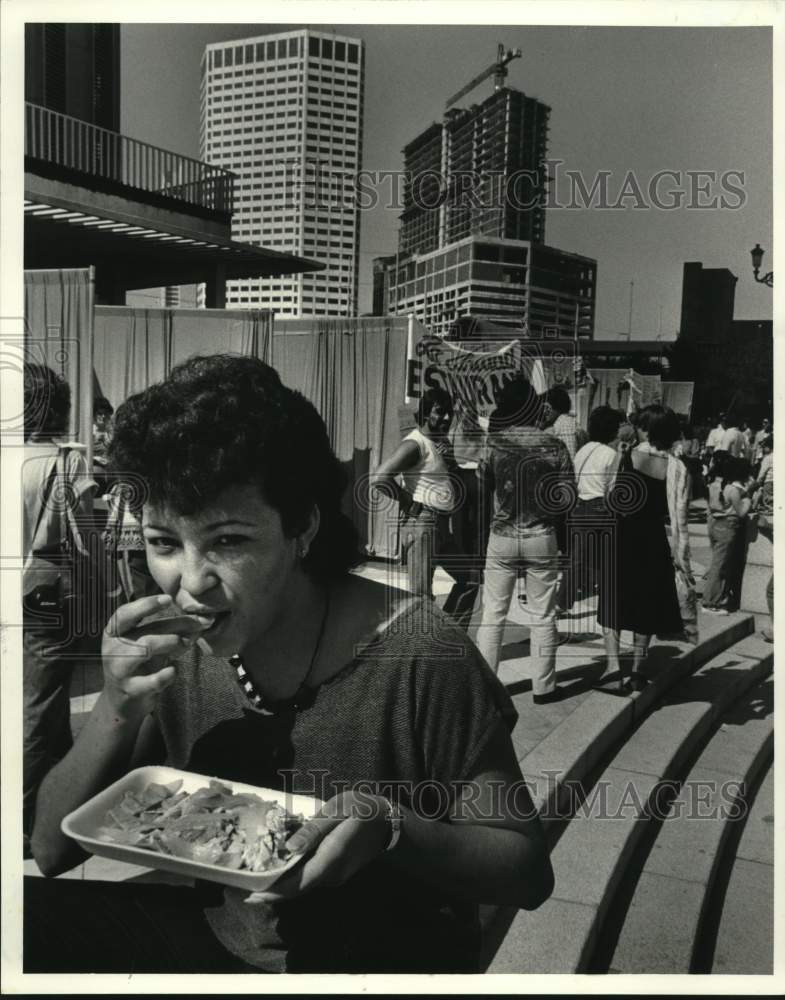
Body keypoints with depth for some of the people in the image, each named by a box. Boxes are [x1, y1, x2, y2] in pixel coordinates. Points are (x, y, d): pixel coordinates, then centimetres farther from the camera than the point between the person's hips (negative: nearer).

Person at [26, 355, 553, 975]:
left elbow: (527, 871, -14)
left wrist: (390, 829, -34)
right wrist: (117, 709, -22)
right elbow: (53, 850, -3)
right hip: (212, 935, 4)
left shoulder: (416, 652, -24)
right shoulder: (173, 651, -8)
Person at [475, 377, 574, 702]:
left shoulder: (495, 443, -7)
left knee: (493, 615, 10)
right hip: (541, 538, 0)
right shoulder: (554, 446, -6)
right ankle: (543, 687, 17)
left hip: (502, 538, 0)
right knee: (542, 617, 10)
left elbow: (481, 489, -1)